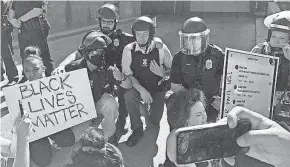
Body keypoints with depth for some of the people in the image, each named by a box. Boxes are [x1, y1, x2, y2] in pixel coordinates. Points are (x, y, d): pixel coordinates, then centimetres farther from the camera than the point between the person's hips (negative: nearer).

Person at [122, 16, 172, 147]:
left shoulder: (161, 49, -10)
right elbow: (127, 73, -10)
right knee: (128, 95, -32)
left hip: (157, 88, 0)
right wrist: (141, 90, -24)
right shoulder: (129, 49, -9)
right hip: (138, 88, 0)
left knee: (155, 119, -5)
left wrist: (163, 73, -24)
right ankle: (137, 129, -11)